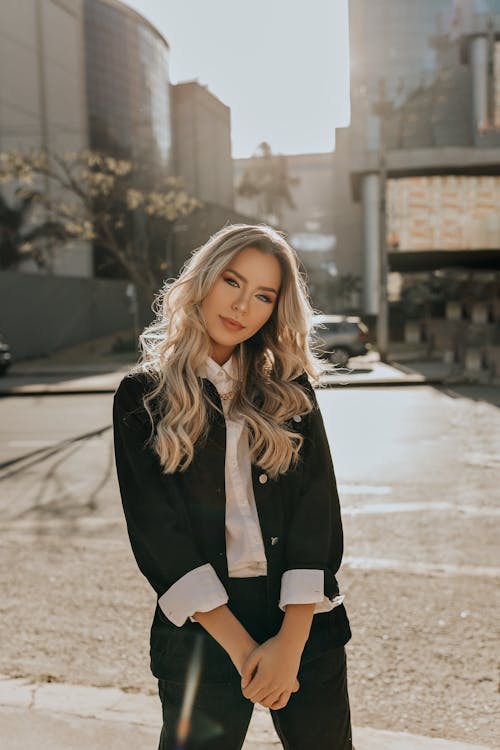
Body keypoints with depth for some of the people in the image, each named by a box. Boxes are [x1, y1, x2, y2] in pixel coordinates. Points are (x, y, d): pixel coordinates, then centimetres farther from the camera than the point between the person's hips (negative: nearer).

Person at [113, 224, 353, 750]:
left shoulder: (289, 389, 4)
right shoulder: (143, 396, -1)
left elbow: (316, 508, -4)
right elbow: (156, 529, -8)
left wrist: (292, 638, -14)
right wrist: (238, 644, -14)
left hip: (305, 623, 2)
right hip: (201, 626, -1)